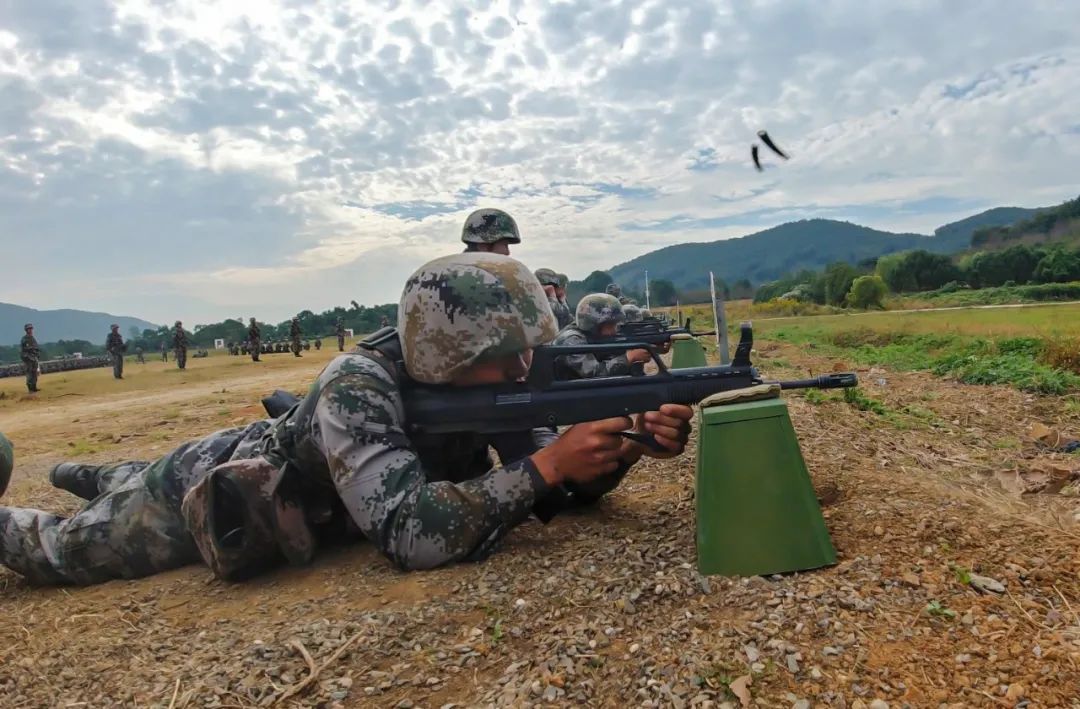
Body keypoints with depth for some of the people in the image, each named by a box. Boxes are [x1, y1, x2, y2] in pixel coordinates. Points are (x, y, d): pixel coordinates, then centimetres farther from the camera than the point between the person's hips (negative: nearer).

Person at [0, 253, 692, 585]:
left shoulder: (488, 383, -22)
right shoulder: (358, 389, -42)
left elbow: (555, 492, -20)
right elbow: (411, 533, -51)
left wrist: (627, 445, -38)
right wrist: (546, 463, -51)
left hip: (276, 468, 7)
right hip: (216, 489, -7)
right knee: (59, 551, 19)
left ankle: (101, 477, 64)